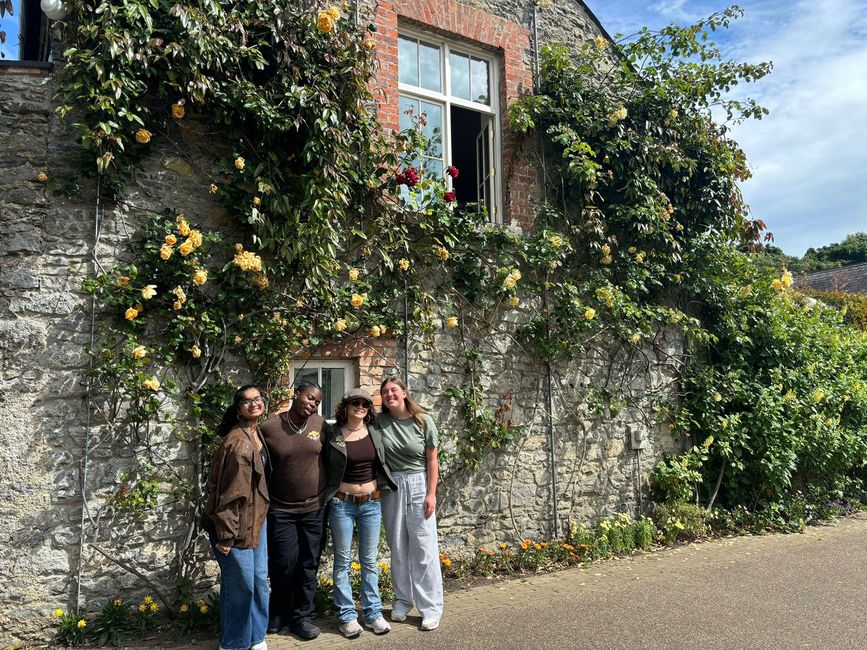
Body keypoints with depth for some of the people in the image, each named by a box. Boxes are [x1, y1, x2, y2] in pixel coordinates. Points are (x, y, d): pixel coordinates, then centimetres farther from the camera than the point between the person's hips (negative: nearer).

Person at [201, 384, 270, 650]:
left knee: (259, 579, 16)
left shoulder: (257, 432, 6)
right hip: (237, 522, -9)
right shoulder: (237, 442, -23)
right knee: (240, 585, 4)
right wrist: (225, 535, -20)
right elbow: (229, 491, -22)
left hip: (257, 518, 9)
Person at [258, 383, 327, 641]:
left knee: (309, 565, 10)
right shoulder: (269, 427, -10)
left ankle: (301, 617, 27)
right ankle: (278, 613, 30)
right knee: (284, 565, 4)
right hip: (281, 510, -2)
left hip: (315, 508, 2)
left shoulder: (320, 425, -4)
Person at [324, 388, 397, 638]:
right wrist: (327, 495, -5)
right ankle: (347, 615, 20)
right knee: (343, 561, 7)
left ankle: (373, 612, 23)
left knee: (369, 560, 12)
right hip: (342, 503, -3)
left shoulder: (375, 431, 0)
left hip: (371, 503, 3)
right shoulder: (332, 434, -9)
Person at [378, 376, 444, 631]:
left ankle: (431, 609, 9)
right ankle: (402, 601, 27)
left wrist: (431, 494, -6)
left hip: (418, 486, -2)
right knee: (397, 547, 11)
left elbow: (432, 461, -2)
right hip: (390, 487, 2)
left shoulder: (423, 421, -5)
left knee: (424, 548, -1)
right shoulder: (379, 422, -3)